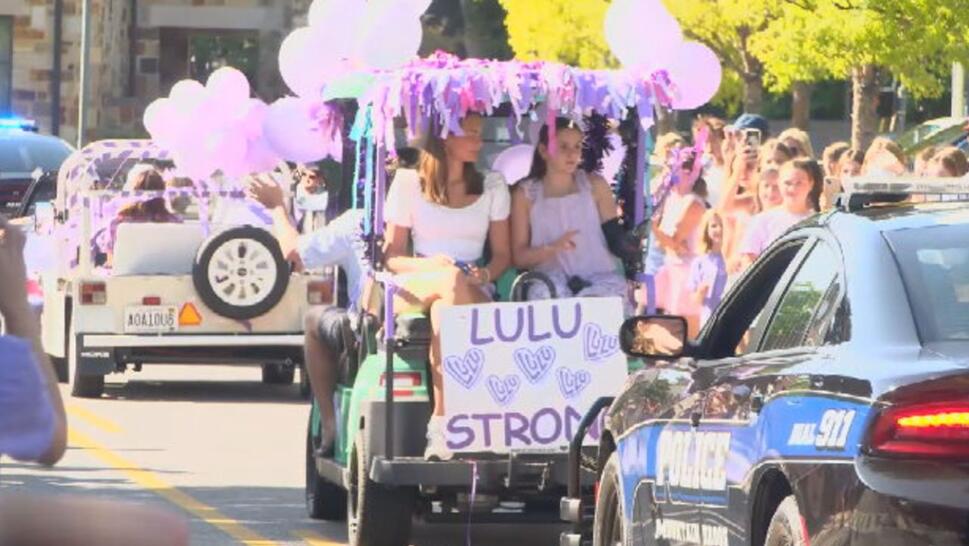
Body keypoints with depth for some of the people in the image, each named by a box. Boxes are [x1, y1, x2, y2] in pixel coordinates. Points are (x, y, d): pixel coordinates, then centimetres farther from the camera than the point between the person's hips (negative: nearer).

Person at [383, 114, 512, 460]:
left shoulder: (493, 187, 16)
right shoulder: (408, 184, 8)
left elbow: (503, 254, 14)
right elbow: (392, 255, 5)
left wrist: (485, 274, -10)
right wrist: (431, 265, -15)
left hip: (473, 291, 1)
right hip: (413, 291, -1)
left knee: (445, 310, -38)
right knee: (452, 282, -39)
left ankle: (440, 424, -43)